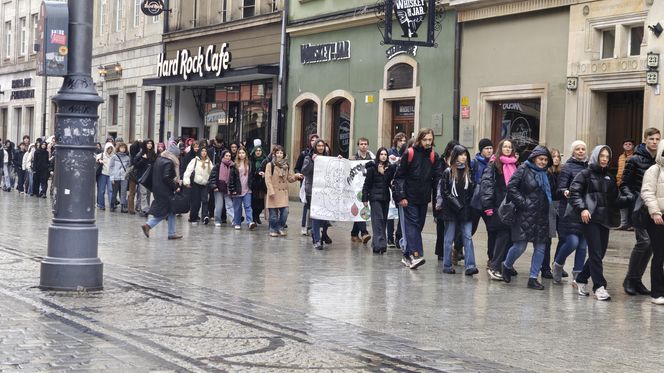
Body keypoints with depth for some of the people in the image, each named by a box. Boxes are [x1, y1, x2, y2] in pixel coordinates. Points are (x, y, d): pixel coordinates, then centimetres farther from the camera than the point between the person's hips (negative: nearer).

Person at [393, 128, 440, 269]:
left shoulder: (433, 156, 7)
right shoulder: (409, 154, -5)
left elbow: (437, 178, 6)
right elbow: (399, 176, -4)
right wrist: (401, 196, -10)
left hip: (424, 199, 5)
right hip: (410, 198, -5)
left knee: (418, 226, 8)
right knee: (412, 224, -11)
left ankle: (407, 255, 17)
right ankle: (416, 255, -20)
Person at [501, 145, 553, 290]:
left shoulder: (544, 173, 15)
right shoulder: (523, 169, -5)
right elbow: (511, 187, -12)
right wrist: (523, 202, -15)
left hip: (541, 216, 6)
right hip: (525, 215, -6)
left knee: (540, 247, 3)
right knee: (520, 246, -7)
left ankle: (533, 278, 10)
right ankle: (507, 265, 21)